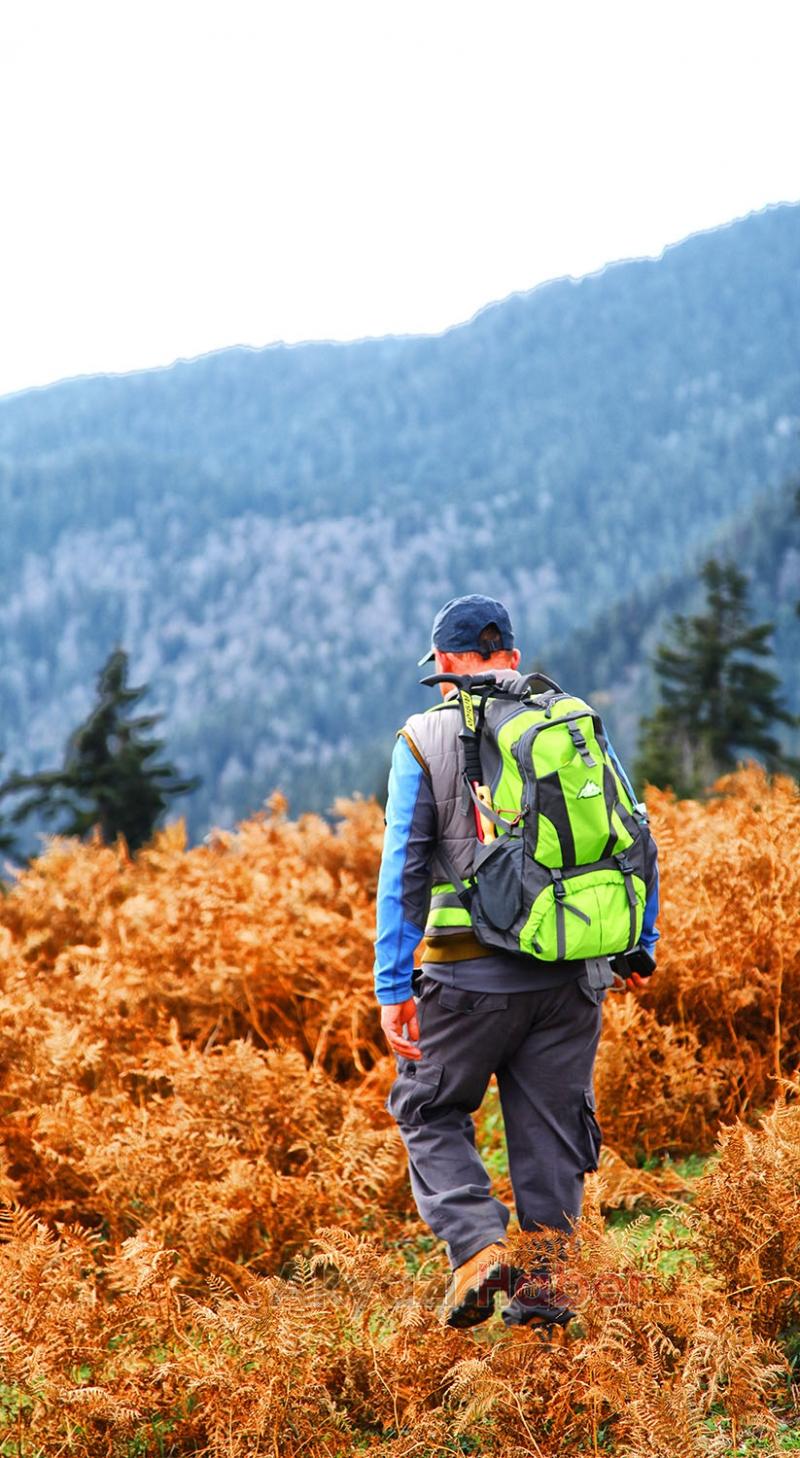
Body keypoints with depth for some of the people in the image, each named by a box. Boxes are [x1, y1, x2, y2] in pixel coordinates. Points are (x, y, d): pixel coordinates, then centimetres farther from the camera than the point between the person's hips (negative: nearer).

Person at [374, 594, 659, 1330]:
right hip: (574, 973, 3)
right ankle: (543, 1280, 13)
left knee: (429, 1110, 14)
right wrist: (641, 946, 19)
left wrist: (393, 986, -6)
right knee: (551, 1124, 13)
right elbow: (636, 843, 8)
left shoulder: (425, 739, -3)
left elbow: (403, 872, -7)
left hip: (475, 977, -3)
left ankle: (478, 1247, -2)